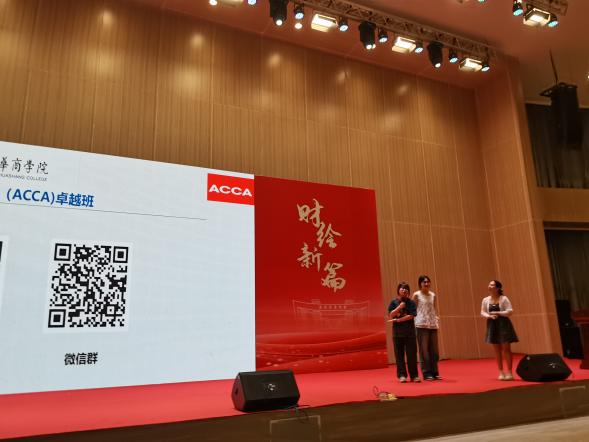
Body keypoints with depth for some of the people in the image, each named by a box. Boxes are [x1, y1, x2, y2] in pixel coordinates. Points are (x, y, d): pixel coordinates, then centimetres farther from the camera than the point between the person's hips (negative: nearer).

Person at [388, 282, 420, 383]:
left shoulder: (411, 302, 2)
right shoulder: (394, 302, 4)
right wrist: (399, 307, -14)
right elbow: (391, 315, -4)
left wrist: (398, 320, -12)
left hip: (409, 330, 0)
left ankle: (414, 375, 9)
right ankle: (402, 375, 10)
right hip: (397, 331, 1)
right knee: (399, 354, 3)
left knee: (412, 354, 1)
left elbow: (411, 316, -8)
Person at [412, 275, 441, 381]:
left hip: (433, 324, 5)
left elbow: (434, 309, 17)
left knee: (434, 349, 6)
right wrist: (415, 322, -9)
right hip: (422, 324, -5)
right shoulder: (416, 295, -1)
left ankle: (435, 372, 16)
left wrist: (436, 319, 3)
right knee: (424, 350, -1)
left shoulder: (433, 295, 12)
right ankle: (426, 373, 5)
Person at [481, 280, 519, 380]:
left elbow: (510, 311, -11)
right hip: (492, 325, 4)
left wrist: (497, 313, -16)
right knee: (497, 350, 7)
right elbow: (482, 312, 9)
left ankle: (509, 372, 7)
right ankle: (501, 372, 15)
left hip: (503, 324, -4)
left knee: (506, 348, -2)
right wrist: (489, 316, -10)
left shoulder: (504, 298, -8)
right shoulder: (485, 300, 3)